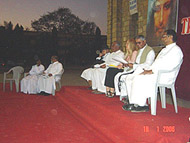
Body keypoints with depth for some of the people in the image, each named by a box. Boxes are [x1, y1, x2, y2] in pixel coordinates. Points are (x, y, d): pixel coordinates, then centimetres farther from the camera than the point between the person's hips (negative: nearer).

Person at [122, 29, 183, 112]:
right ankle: (134, 103, -10)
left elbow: (168, 66, -19)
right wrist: (148, 70, 4)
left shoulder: (176, 50, -6)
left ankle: (141, 105, -18)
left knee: (139, 79, -29)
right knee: (130, 79, -5)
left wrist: (151, 71, -22)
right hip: (155, 73, 10)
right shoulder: (164, 50, 26)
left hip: (164, 76, -9)